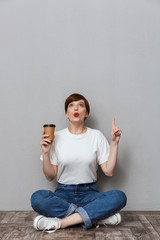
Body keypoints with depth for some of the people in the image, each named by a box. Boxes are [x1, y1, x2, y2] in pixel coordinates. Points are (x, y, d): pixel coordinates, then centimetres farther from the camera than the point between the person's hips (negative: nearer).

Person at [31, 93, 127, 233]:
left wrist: (114, 143, -7)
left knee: (119, 196, -29)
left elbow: (109, 171, -2)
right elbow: (50, 176, 2)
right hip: (63, 193, 0)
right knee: (37, 198, -31)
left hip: (89, 193, 0)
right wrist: (45, 153, -11)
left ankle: (61, 222, -27)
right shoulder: (57, 137, 3)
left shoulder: (96, 136, 3)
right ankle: (98, 216, -23)